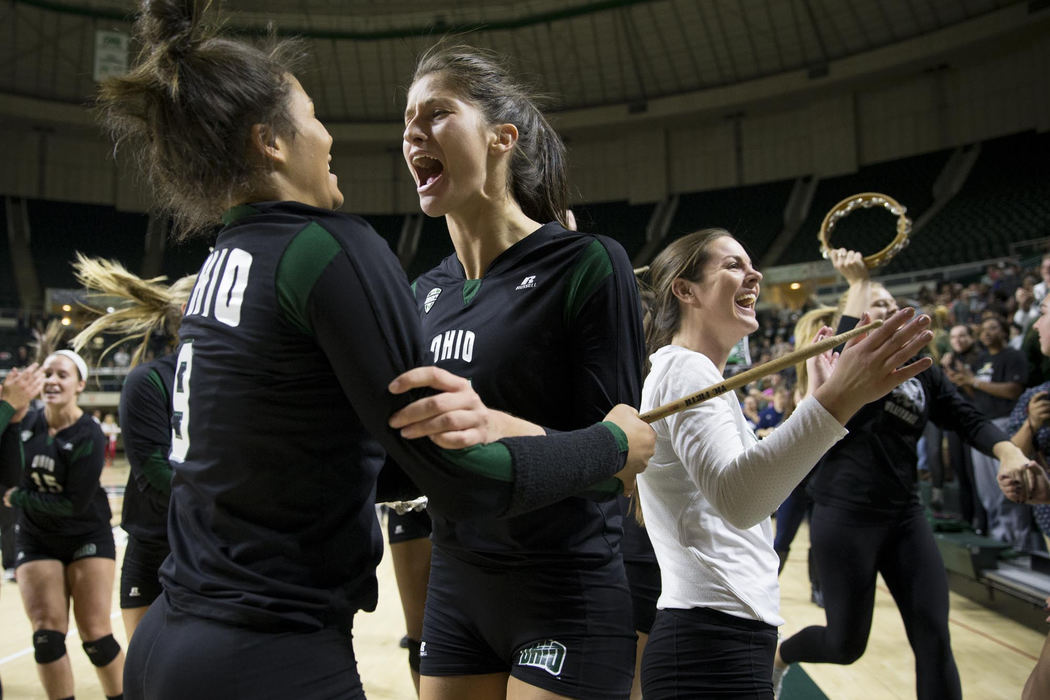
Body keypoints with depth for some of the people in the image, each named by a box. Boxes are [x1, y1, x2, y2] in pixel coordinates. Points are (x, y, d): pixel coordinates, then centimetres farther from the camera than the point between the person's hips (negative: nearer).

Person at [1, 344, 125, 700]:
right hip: (36, 540, 4)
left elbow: (75, 503, -18)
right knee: (47, 635, -5)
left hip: (87, 538, -4)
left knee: (95, 636, -4)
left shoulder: (89, 436, -15)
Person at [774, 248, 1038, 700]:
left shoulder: (924, 372, 12)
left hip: (904, 515, 6)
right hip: (845, 515, -6)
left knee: (933, 638, 1)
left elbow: (969, 419, 3)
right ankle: (778, 655, 36)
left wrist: (1011, 453, -16)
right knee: (846, 645, 3)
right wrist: (857, 280, -18)